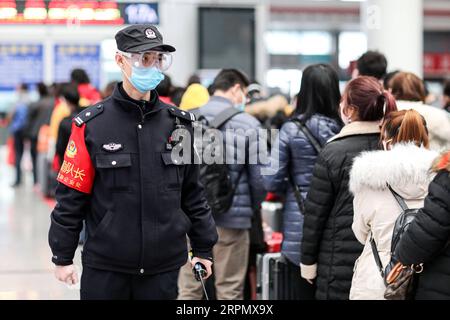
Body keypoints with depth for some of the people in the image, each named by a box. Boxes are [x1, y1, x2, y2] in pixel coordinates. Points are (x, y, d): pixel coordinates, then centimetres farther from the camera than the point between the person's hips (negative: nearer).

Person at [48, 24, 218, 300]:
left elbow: (192, 193, 13)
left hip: (164, 267, 3)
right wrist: (63, 257, -1)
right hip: (105, 268, -2)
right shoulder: (91, 125, -4)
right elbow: (71, 197, -2)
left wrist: (203, 248, 14)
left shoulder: (180, 124, 6)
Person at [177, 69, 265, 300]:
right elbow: (258, 178, -3)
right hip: (232, 218, -3)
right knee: (229, 293, 6)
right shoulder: (248, 124, -5)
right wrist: (251, 208, 15)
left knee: (188, 290, 9)